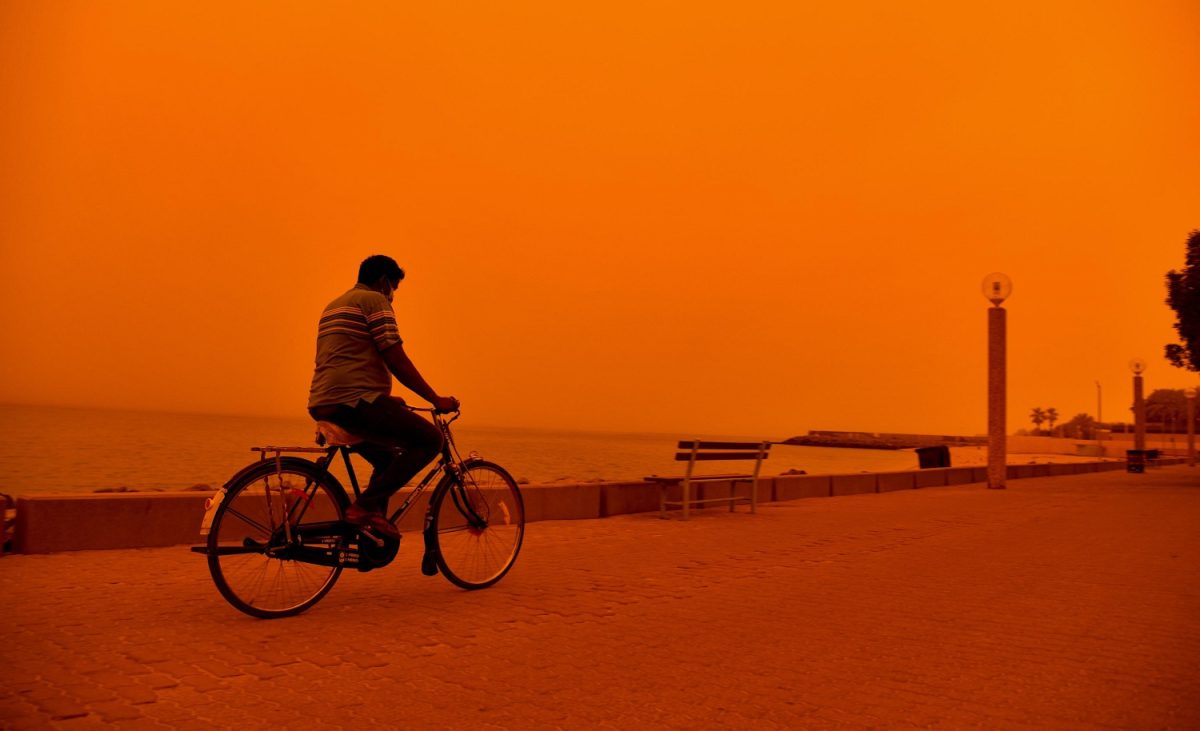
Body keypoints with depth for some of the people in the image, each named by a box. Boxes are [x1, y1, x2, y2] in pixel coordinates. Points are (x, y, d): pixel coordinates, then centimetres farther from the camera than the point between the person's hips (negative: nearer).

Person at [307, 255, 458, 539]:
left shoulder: (334, 306, 28)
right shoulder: (375, 300, -2)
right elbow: (397, 360, -10)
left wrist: (386, 399, 35)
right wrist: (436, 400, -5)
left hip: (325, 406, 10)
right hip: (354, 401, -10)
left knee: (389, 459, 24)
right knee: (430, 439, -10)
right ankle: (366, 505, -16)